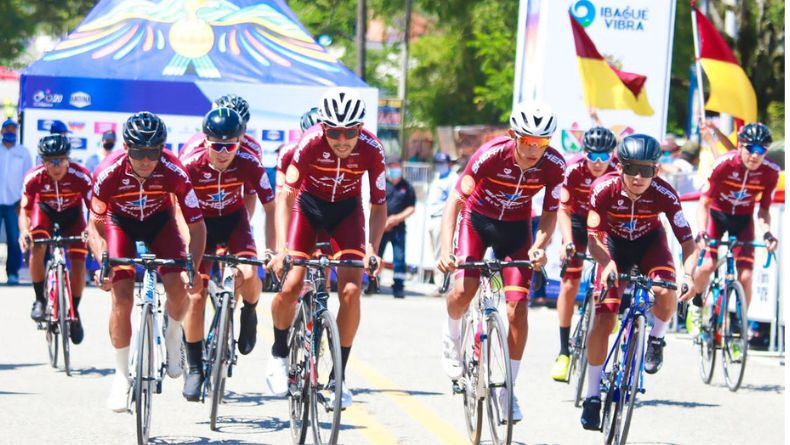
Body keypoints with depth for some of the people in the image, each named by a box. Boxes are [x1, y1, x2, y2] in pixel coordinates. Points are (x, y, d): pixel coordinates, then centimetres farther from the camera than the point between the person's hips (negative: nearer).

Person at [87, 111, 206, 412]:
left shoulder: (174, 172, -33)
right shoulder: (108, 173, -32)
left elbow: (197, 226, -25)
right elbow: (95, 225, -17)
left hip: (159, 221, 0)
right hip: (120, 221, 0)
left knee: (179, 288, -21)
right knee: (122, 298, -15)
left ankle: (174, 336, 13)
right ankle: (122, 376, 1)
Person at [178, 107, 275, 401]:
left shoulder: (249, 165, -25)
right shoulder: (191, 166, -27)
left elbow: (270, 208, -18)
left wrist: (272, 250, -27)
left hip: (234, 221, 0)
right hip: (201, 224, 0)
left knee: (248, 274, -28)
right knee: (195, 296, -12)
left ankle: (249, 315, 8)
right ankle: (195, 368, 4)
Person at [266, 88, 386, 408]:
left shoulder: (371, 150, -26)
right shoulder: (310, 144, -30)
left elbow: (379, 205, -16)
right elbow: (285, 196, -27)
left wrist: (372, 248, -30)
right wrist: (281, 248, -37)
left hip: (347, 210, 1)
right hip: (309, 205, -1)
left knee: (351, 290, -15)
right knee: (290, 287, -14)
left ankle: (339, 375, -3)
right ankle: (279, 355, 14)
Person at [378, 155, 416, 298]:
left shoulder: (407, 187, 6)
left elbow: (411, 208, 6)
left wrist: (398, 217, -11)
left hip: (398, 227, 0)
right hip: (380, 227, 0)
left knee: (399, 258, -3)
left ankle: (398, 287, 1)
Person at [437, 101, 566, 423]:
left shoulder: (553, 165, -23)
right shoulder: (491, 155, -31)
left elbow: (550, 212, -10)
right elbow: (455, 201, -29)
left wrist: (540, 246, -30)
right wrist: (446, 250, -40)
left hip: (516, 227, 2)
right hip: (478, 218, -1)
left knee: (518, 306, -11)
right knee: (464, 289, -23)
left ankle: (507, 390, -2)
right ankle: (452, 338, 12)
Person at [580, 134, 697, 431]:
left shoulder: (664, 194, -30)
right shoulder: (604, 189, -30)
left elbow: (687, 241, -28)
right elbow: (594, 238, -28)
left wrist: (688, 274, -46)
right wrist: (606, 263, -48)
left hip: (650, 242, 0)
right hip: (615, 244, 0)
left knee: (665, 293, -30)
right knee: (603, 319, -12)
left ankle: (656, 339, 4)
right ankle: (592, 397, -1)